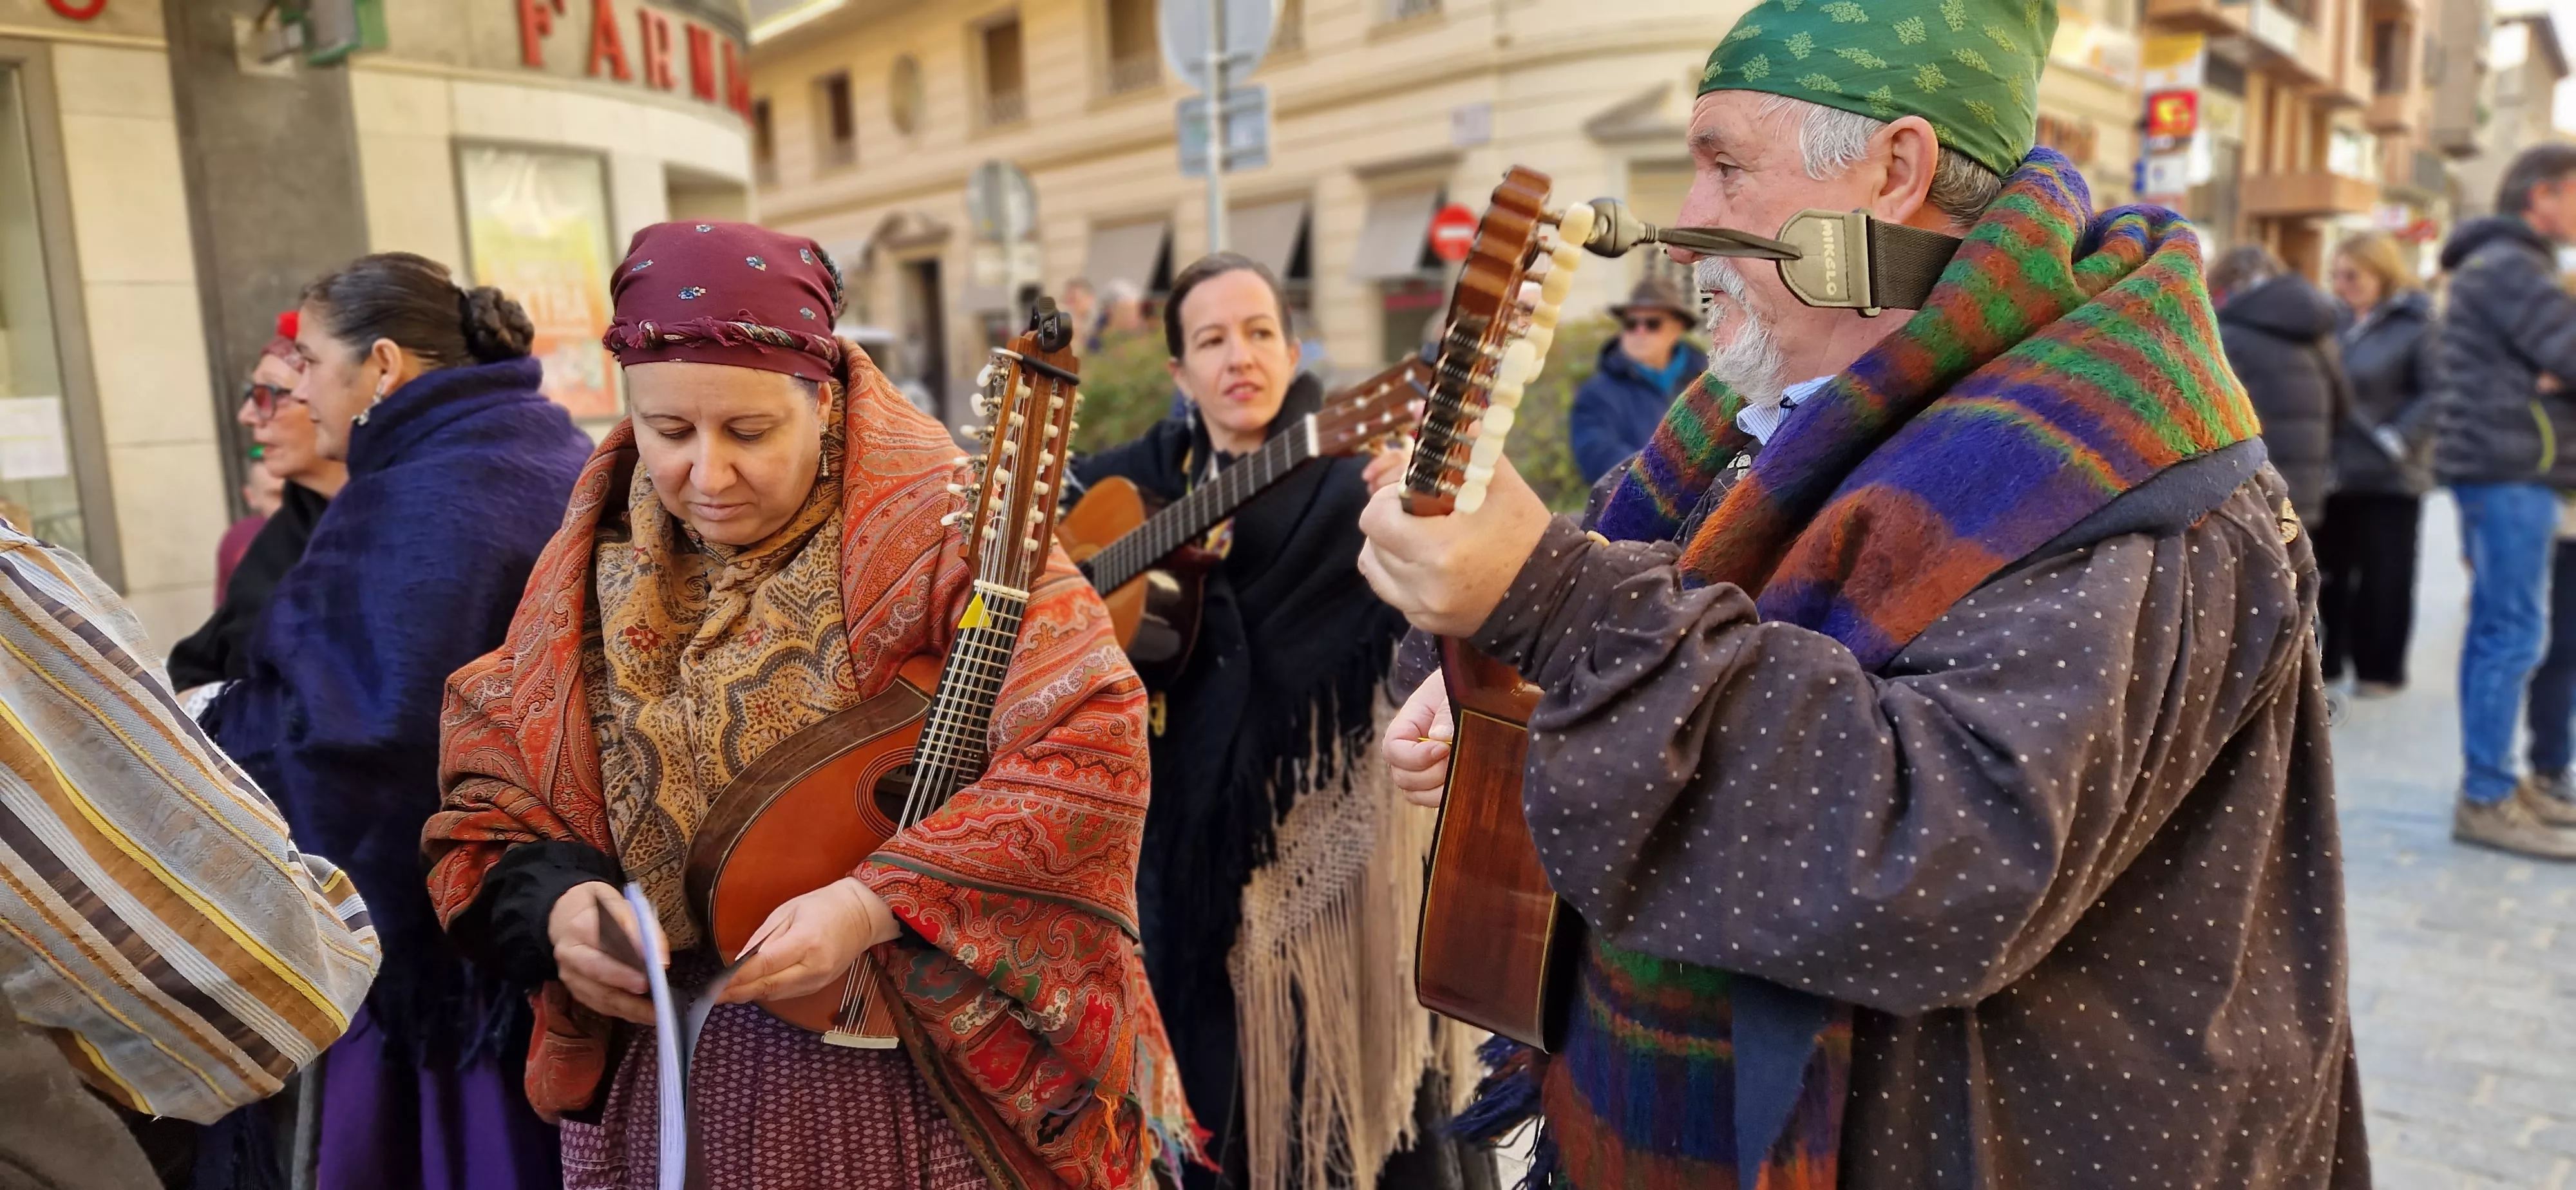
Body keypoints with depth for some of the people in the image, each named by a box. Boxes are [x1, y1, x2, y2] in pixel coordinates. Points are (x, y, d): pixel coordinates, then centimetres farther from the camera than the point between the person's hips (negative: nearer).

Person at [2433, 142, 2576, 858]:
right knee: (2515, 635, -9)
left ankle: (2494, 783, 19)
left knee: (2494, 630, 12)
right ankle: (2486, 802, -7)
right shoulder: (2511, 265, -11)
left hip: (2496, 469, 10)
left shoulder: (2494, 263, 21)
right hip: (2508, 469, -10)